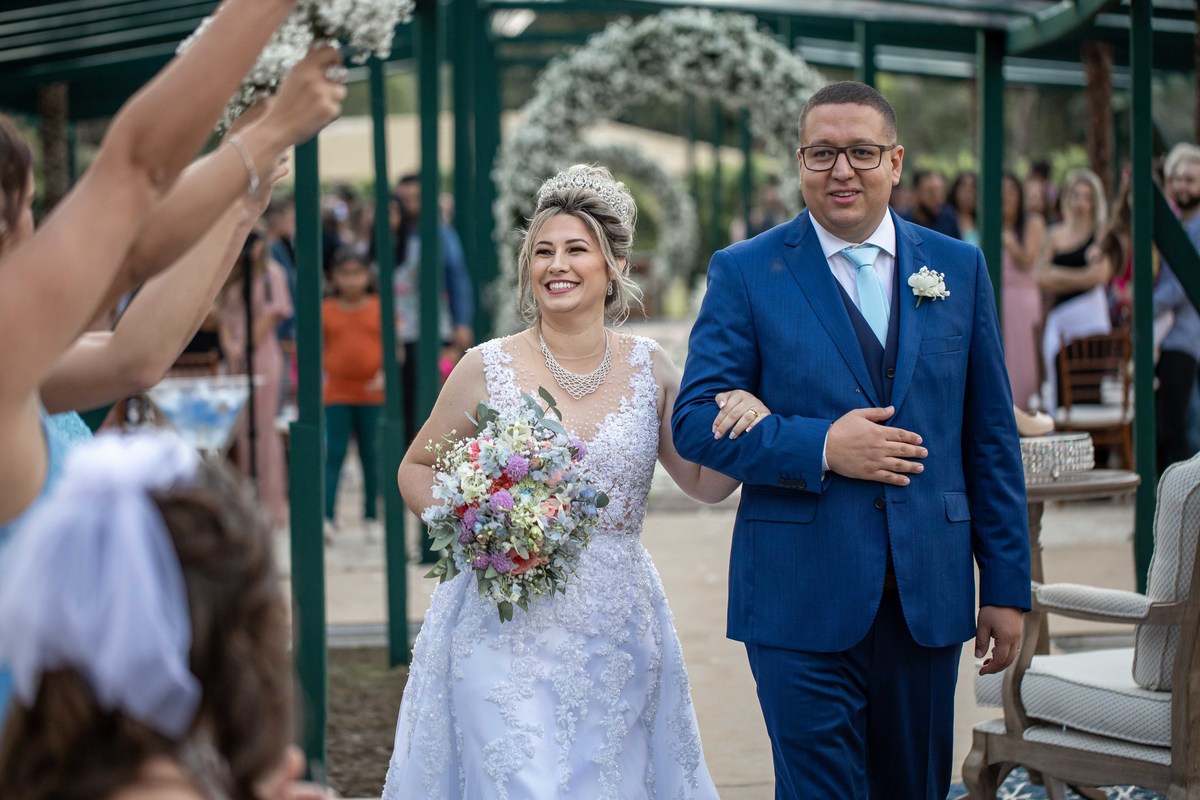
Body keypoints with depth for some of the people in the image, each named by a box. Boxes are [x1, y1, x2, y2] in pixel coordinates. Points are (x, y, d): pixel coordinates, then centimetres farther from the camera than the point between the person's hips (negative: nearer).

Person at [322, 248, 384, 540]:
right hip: (336, 394, 0)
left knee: (370, 456, 8)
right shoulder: (326, 311, 3)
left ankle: (371, 517, 17)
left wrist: (384, 375, -13)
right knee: (334, 455, -6)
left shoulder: (379, 308, 2)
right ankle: (327, 517, -11)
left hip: (372, 394, 0)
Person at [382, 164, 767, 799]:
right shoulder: (487, 368, -3)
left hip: (618, 631, 3)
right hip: (506, 624, -3)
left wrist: (744, 423, -9)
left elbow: (705, 483, 11)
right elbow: (417, 470, 10)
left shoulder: (648, 368, 3)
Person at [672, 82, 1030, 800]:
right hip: (802, 599, -3)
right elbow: (697, 420, -4)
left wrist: (1008, 585, 6)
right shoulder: (746, 272, 1)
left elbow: (990, 438, 9)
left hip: (929, 597, 3)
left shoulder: (959, 268, 9)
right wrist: (822, 446, -17)